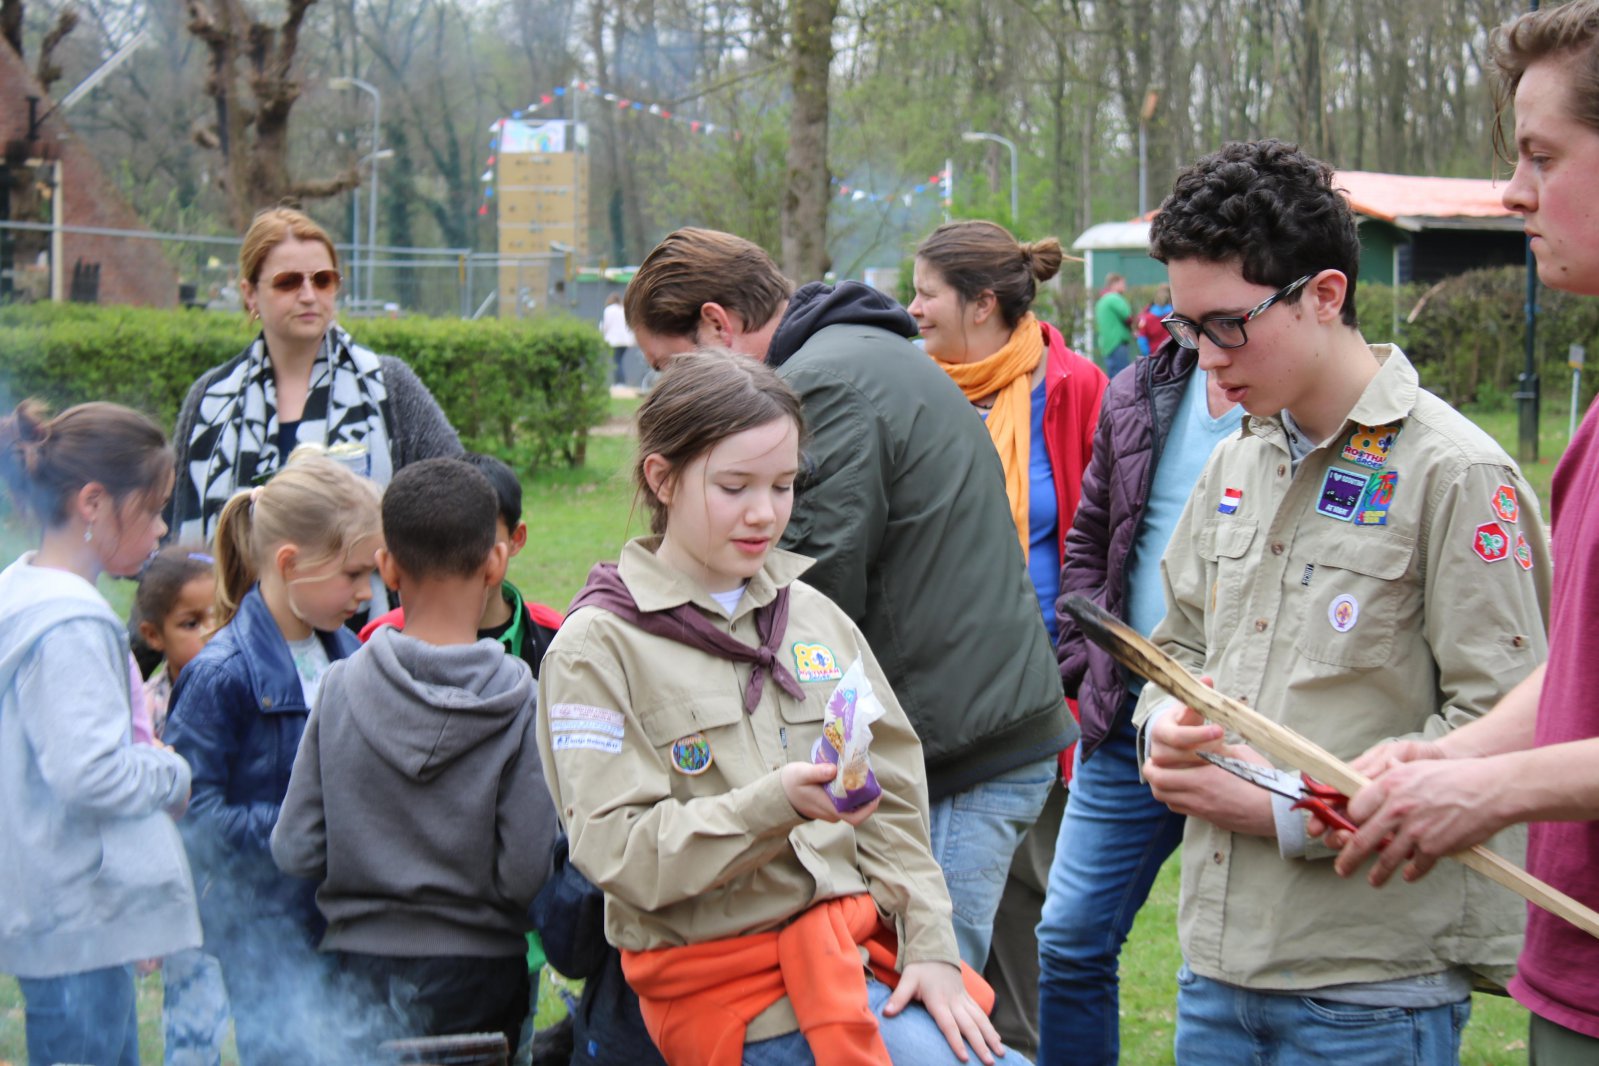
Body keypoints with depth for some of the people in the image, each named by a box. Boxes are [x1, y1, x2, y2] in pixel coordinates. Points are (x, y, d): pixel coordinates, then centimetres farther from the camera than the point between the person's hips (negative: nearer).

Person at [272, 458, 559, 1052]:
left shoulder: (341, 688, -8)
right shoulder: (519, 702, -13)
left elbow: (295, 852, -5)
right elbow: (524, 873, -13)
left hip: (359, 964, 2)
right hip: (478, 970, -2)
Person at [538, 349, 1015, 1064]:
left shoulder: (813, 615, 14)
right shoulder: (596, 647, -3)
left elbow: (894, 801, 14)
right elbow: (617, 851, -12)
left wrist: (930, 945, 1)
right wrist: (779, 803, -24)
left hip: (860, 942, 5)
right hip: (728, 977, -5)